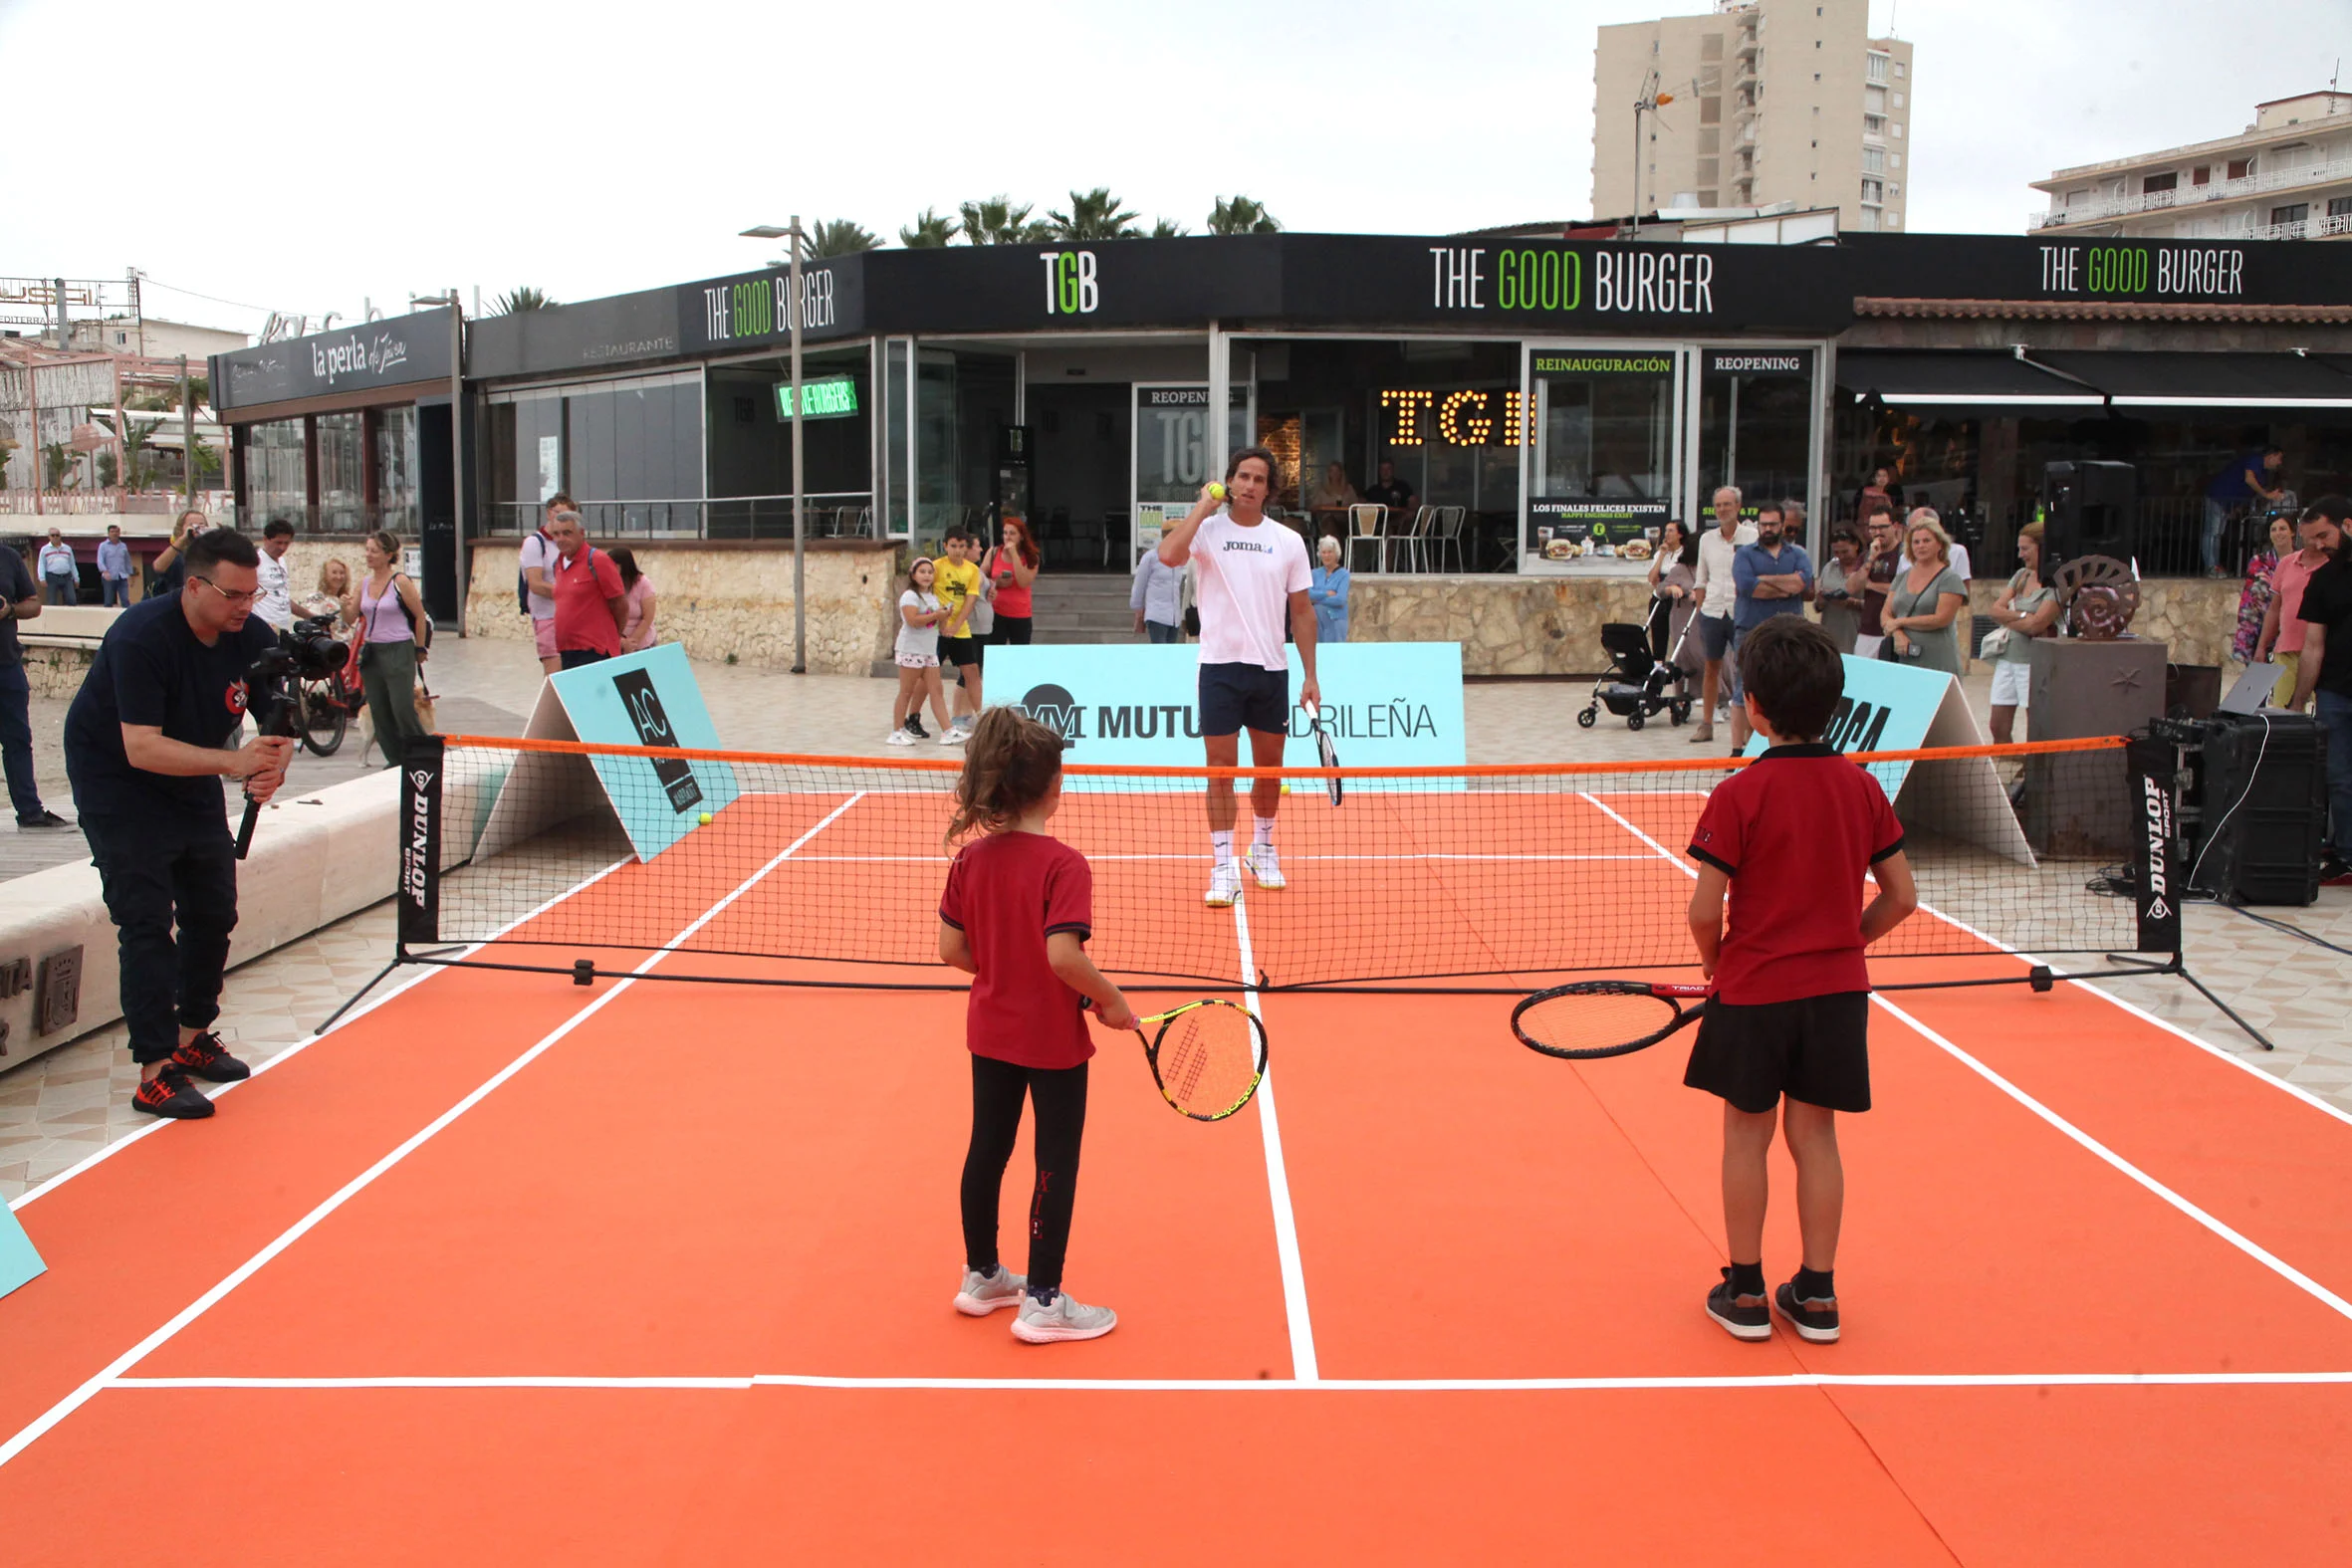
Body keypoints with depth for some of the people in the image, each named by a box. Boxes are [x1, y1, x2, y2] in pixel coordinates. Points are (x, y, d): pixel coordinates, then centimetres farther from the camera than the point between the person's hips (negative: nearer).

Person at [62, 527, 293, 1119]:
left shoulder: (255, 638, -11)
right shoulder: (141, 636, -29)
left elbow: (279, 727, -5)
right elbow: (142, 748, -35)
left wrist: (272, 769, -28)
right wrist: (235, 761, -43)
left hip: (193, 782, 7)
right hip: (116, 781, -7)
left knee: (214, 913, 11)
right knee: (146, 920, -12)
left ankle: (193, 1037, 29)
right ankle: (155, 1073, -11)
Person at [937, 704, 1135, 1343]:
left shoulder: (971, 858, -4)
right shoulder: (1064, 864, -22)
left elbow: (952, 949, -1)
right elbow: (1064, 954, -30)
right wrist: (1112, 1001, -16)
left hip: (990, 1032, 6)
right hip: (1053, 1038, -6)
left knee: (987, 1148, 19)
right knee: (1056, 1164, 6)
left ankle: (982, 1276, 34)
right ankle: (1042, 1302, 13)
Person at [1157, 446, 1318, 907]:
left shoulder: (1288, 541, 6)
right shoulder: (1207, 530, -2)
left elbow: (1301, 612, 9)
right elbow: (1169, 553, -24)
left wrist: (1310, 675, 5)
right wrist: (1204, 505, -12)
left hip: (1271, 669, 3)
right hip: (1220, 665, -3)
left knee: (1269, 766, 12)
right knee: (1221, 767, -2)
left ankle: (1262, 848, 32)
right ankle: (1223, 868, 2)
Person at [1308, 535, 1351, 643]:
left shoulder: (1343, 574, -2)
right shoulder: (1316, 573, 10)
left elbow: (1340, 599, -14)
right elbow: (1307, 594, -5)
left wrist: (1317, 599, -8)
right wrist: (1326, 593, -14)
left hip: (1335, 621, -4)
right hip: (1317, 621, 4)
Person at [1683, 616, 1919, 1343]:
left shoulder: (1739, 795, -16)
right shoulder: (1862, 787, -1)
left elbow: (1705, 910, -17)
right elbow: (1901, 897, 4)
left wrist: (1715, 967, 2)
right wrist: (1843, 944, 14)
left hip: (1754, 989, -4)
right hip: (1837, 988, 4)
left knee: (1746, 1137, 9)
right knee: (1814, 1134, 14)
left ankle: (1745, 1293, 18)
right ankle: (1817, 1294, 20)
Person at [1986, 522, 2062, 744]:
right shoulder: (2021, 575, 12)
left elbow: (2035, 625, -18)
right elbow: (1996, 609, 4)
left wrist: (2008, 616, -3)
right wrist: (2022, 615, -10)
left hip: (2034, 661, -7)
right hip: (2007, 657, 7)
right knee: (1999, 728, 6)